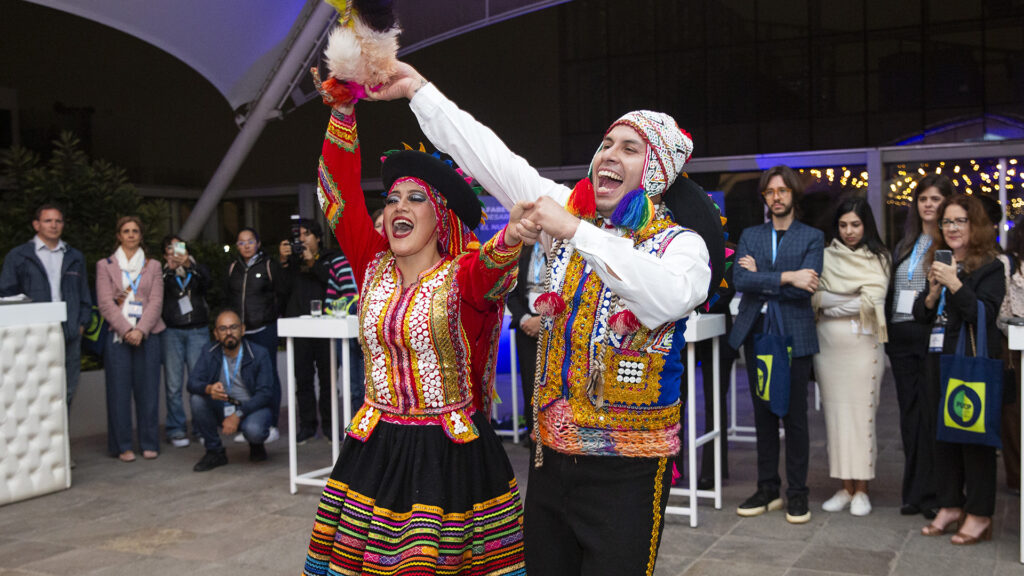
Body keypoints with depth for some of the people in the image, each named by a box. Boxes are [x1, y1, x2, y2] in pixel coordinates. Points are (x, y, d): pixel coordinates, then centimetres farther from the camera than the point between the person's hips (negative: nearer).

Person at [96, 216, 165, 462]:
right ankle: (122, 446, 6)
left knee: (148, 390, 1)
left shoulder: (152, 266, 12)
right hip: (117, 335, -1)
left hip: (147, 336, 1)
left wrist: (140, 330, -10)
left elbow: (156, 302, 4)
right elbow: (106, 303, 0)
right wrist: (126, 330, -12)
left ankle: (150, 444, 8)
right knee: (119, 391, -1)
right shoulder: (105, 266, 8)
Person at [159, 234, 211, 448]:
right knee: (173, 384, -3)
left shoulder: (198, 269, 15)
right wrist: (170, 269, -17)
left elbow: (206, 282, -7)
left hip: (198, 330, 0)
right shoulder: (163, 273, 13)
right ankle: (176, 429, 4)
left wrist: (189, 265, -21)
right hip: (171, 332, 0)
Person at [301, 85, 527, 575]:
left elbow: (490, 268, -31)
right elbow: (340, 190, -3)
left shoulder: (462, 276, -8)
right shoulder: (374, 267, 5)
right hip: (376, 446, 4)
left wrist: (511, 237, -55)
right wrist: (342, 108, -13)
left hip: (453, 449, -4)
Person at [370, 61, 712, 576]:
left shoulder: (680, 243, -6)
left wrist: (575, 231, -27)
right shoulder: (568, 210, 6)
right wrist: (417, 88, 2)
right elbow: (490, 157, 4)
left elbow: (668, 299, -29)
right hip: (552, 455, 5)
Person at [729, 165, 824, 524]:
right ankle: (768, 489, 19)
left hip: (794, 335, -3)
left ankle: (797, 493, 12)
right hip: (756, 333, 3)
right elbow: (740, 280, -7)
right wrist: (785, 277, -17)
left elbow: (806, 287, -12)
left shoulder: (812, 238, 3)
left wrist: (761, 278, -9)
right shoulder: (750, 236, 11)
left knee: (795, 416, 1)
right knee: (763, 415, 9)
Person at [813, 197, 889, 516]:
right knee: (835, 414, 4)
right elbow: (814, 297, 0)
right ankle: (845, 486, 13)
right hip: (829, 345, 2)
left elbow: (873, 301, -8)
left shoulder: (877, 258, 5)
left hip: (863, 345, -2)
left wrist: (831, 305, -5)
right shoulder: (826, 257, 9)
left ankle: (862, 489, 7)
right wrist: (854, 299, -8)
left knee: (862, 413, -2)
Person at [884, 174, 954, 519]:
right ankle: (914, 491, 17)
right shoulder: (904, 245, 17)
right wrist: (887, 331, 12)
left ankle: (929, 493, 4)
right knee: (910, 412, 9)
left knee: (931, 413, -4)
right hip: (901, 335, 6)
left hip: (934, 335, -6)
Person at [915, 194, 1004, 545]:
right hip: (938, 359, 7)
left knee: (974, 435, -1)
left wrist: (955, 285, -23)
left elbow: (986, 314, -17)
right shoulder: (938, 263, 13)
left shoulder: (990, 267, -6)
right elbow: (920, 315, 13)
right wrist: (932, 294, -6)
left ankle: (979, 515, 10)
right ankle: (950, 506, 23)